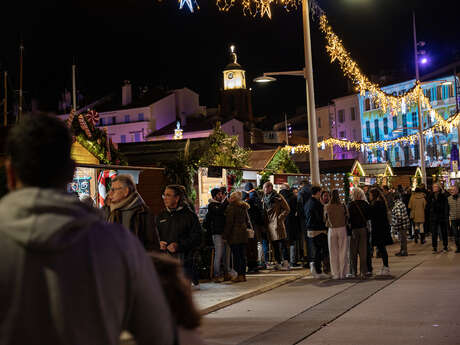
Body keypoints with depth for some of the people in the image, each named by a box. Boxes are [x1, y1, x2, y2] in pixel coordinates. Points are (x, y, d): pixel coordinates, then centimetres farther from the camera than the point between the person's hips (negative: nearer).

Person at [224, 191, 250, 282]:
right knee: (242, 255, 10)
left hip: (234, 234, -7)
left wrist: (226, 235, -9)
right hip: (243, 234, 7)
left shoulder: (231, 207, -10)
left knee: (236, 255, -5)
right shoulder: (244, 207, 12)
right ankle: (243, 274, 13)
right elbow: (247, 220, 18)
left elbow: (229, 222, -13)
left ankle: (239, 275, -6)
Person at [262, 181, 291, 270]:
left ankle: (286, 262, -8)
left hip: (277, 223, -7)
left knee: (282, 244, -9)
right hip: (269, 224, 7)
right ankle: (278, 262, 14)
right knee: (275, 245, 9)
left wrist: (280, 217, -11)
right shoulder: (264, 198, 14)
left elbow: (287, 209, -4)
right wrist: (265, 220, 8)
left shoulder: (278, 197, -5)